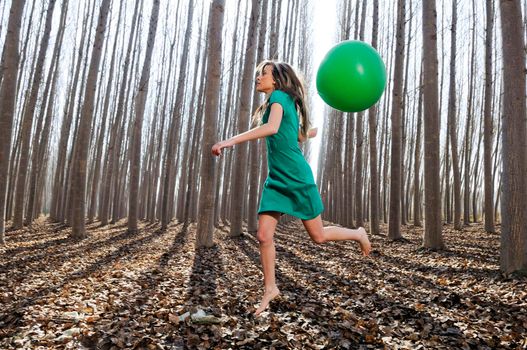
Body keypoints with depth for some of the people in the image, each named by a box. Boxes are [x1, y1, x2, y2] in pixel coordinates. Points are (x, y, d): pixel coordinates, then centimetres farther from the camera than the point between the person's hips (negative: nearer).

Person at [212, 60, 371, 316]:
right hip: (276, 180, 8)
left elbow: (272, 128, -31)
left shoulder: (279, 96, -10)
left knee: (318, 236, 6)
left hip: (297, 179, -8)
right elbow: (301, 135, 27)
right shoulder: (281, 103, 16)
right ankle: (270, 288, 14)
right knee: (264, 236, -1)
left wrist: (230, 141, -33)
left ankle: (358, 234, 33)